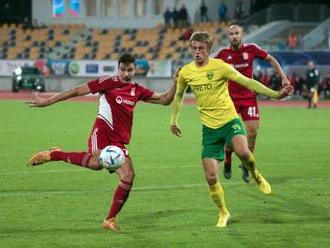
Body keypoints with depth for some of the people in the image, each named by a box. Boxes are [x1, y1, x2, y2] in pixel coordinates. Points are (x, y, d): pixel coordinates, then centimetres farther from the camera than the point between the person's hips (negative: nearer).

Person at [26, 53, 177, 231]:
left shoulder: (137, 91, 15)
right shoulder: (109, 83, -1)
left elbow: (164, 100, 19)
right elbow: (77, 91, -1)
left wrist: (176, 83, 3)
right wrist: (47, 102, 0)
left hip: (119, 143, 6)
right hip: (102, 131, -6)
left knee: (128, 177, -11)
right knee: (97, 162, -36)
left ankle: (110, 220, 3)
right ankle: (53, 155, -16)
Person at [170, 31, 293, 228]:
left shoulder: (220, 66, -9)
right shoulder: (186, 72, 3)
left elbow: (248, 82, -10)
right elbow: (179, 95, 23)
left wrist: (275, 94, -18)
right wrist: (174, 121, 26)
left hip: (230, 121, -3)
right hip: (209, 128, 3)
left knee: (242, 152, -34)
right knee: (211, 178, -3)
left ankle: (257, 176, -1)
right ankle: (223, 213, 22)